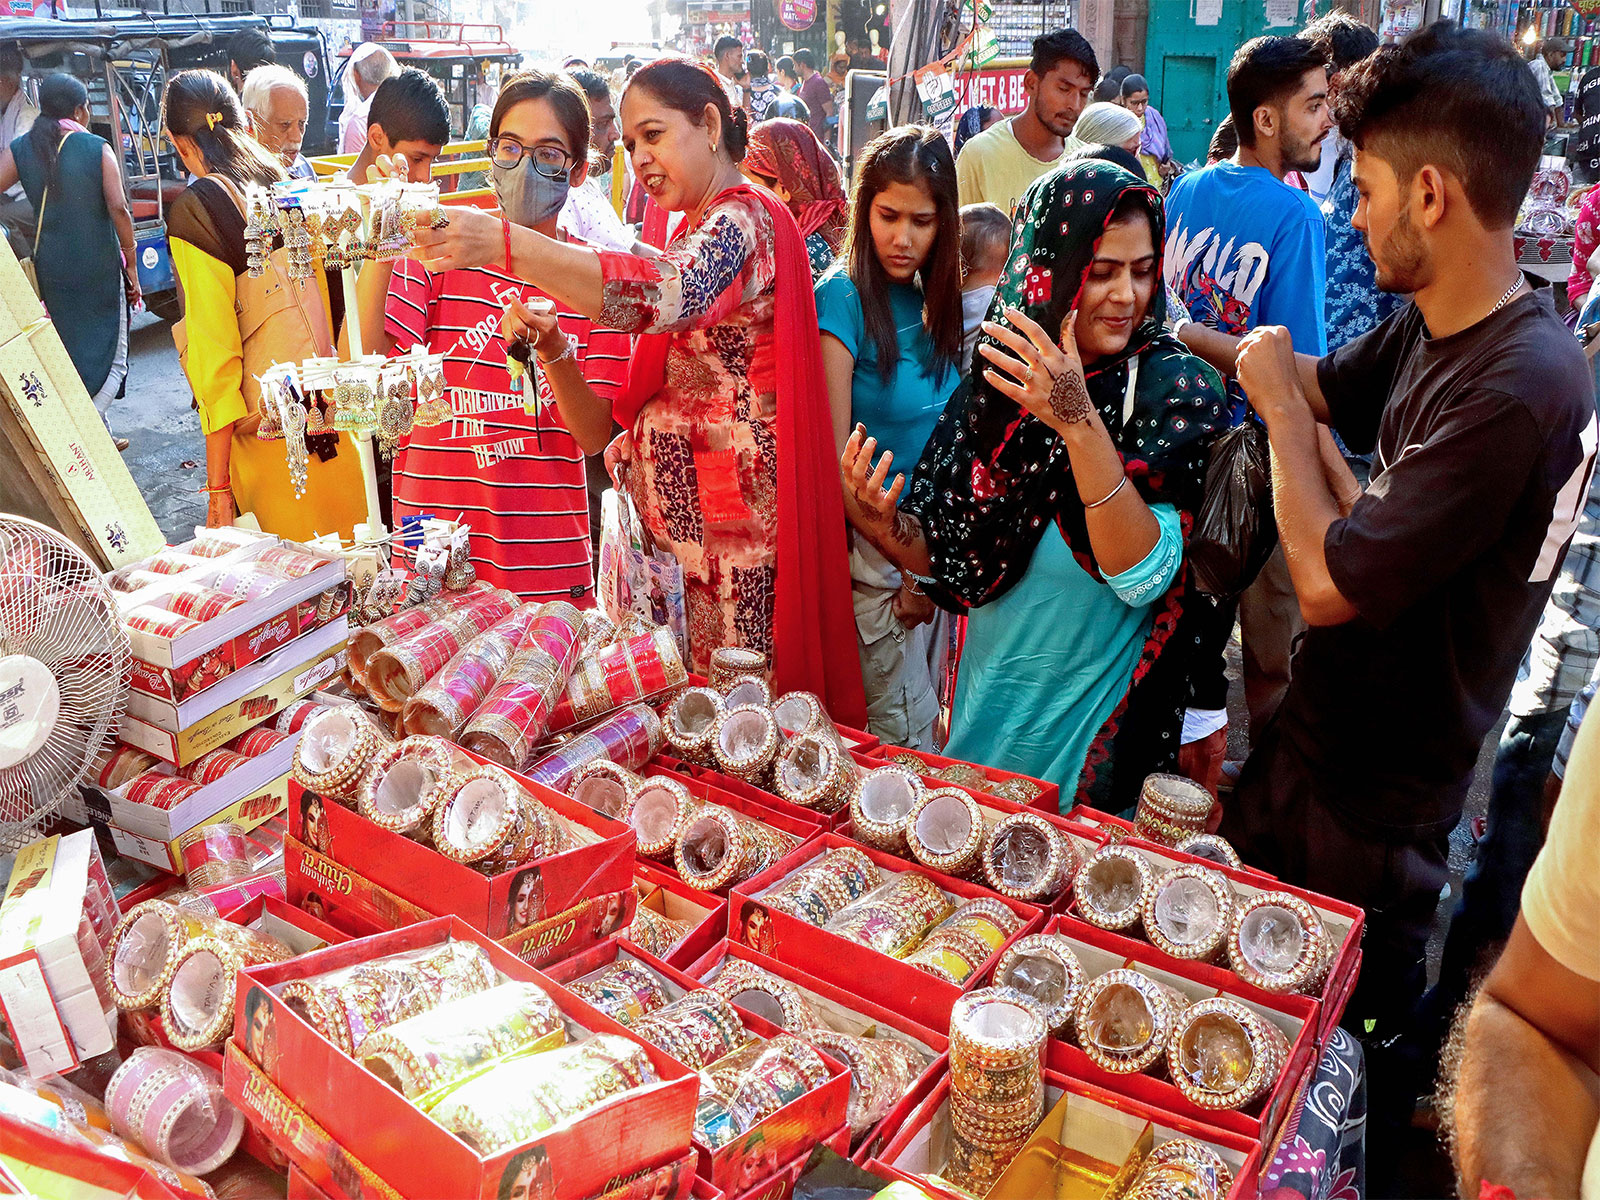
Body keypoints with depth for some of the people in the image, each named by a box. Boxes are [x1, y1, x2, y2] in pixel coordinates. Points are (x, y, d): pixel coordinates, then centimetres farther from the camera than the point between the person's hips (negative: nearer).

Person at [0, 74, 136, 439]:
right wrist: (131, 264, -5)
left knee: (70, 351, 17)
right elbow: (118, 209, -13)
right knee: (112, 356, 3)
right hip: (98, 265, -4)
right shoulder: (97, 149, -7)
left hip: (50, 265, 4)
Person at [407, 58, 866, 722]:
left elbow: (662, 295, -36)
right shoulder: (696, 227, 19)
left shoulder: (743, 219, -13)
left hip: (731, 511, -9)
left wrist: (506, 244, -43)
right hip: (673, 505, 9)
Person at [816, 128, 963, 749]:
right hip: (875, 547, -6)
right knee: (904, 736, 1)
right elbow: (834, 455, -16)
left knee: (927, 714, 17)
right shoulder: (843, 295, -13)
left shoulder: (934, 295, 6)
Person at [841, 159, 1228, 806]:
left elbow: (1145, 577, -26)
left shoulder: (1178, 386, -14)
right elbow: (951, 558, 0)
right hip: (987, 709, 4)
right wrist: (885, 527, -20)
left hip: (1103, 728, -3)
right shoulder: (1001, 376, -4)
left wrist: (1080, 423, -35)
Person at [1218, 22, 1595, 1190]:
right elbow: (1325, 385, 17)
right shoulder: (1429, 329, -3)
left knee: (1350, 1030, 14)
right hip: (1318, 732, 9)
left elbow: (1329, 584, -29)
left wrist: (1280, 410, -17)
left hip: (1376, 797, -9)